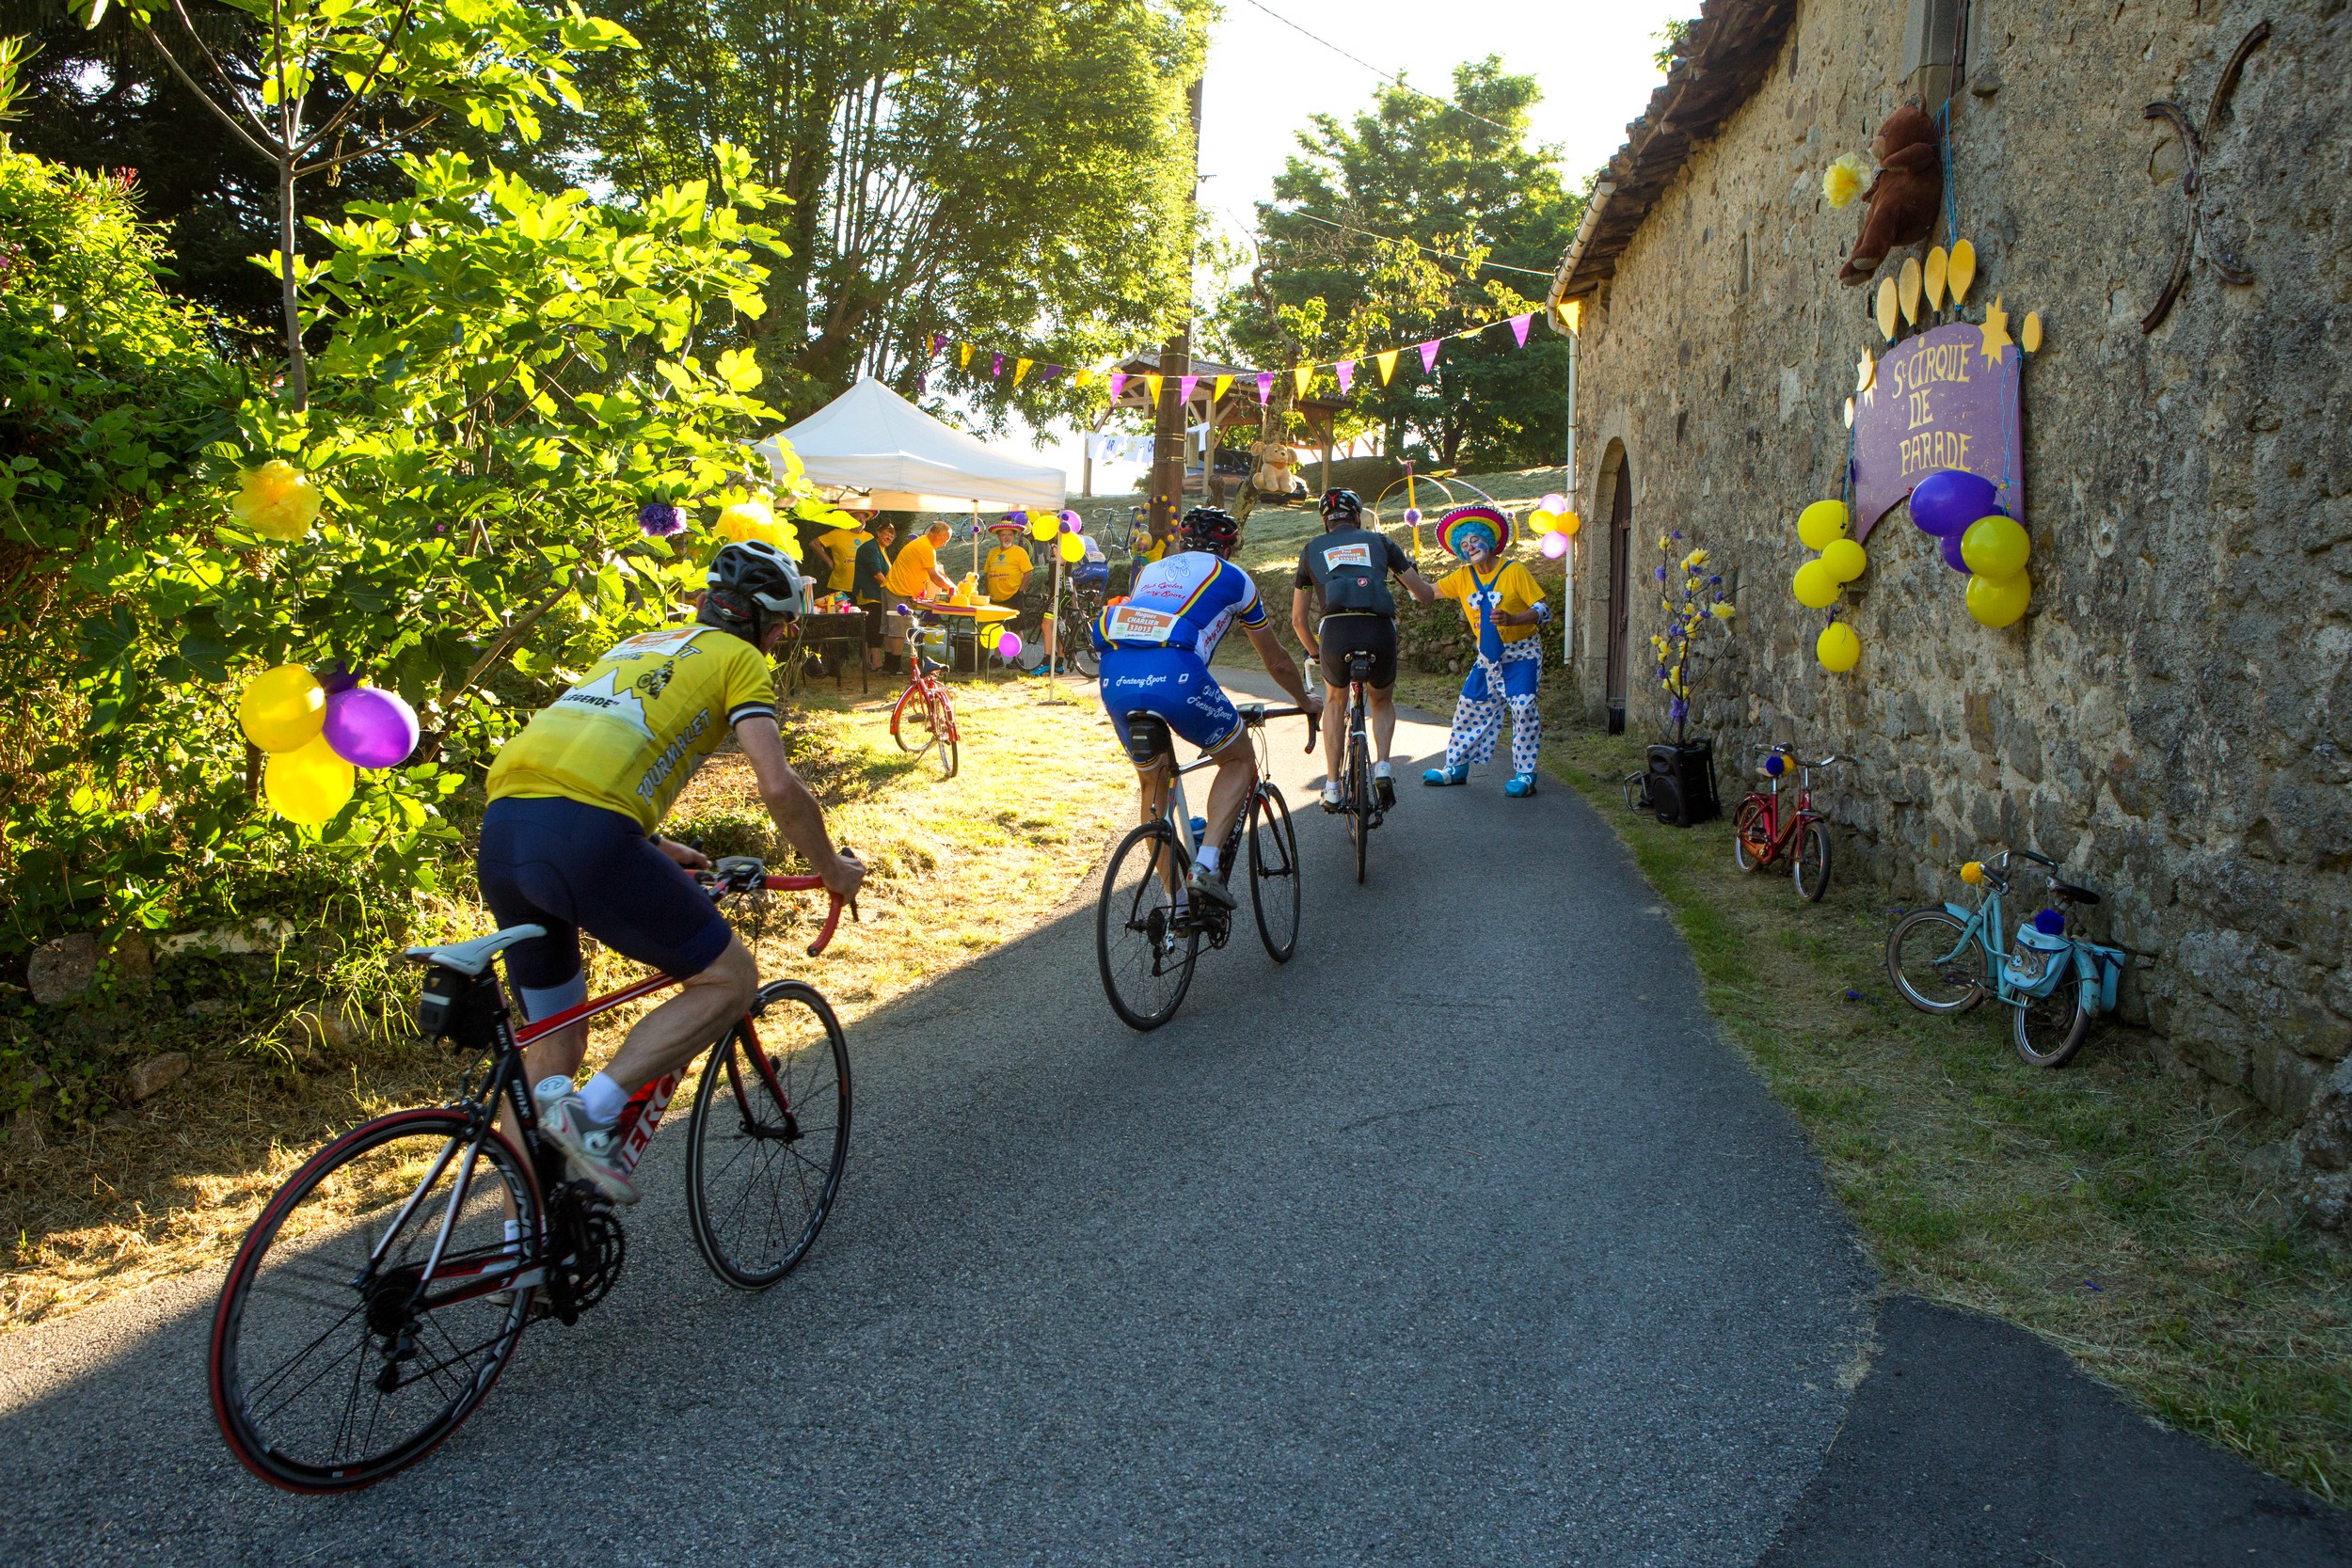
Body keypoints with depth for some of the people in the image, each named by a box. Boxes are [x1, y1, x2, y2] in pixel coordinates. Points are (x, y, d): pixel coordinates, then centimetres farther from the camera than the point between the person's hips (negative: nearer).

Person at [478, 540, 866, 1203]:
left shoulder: (638, 644, 33)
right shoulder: (738, 658, 11)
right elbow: (779, 785, -1)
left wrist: (653, 847, 44)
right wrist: (831, 867, 14)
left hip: (501, 833, 8)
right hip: (584, 838, -8)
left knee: (552, 1039, 20)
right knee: (730, 979, 8)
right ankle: (590, 1112, -5)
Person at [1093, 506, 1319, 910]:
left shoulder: (1150, 571, 34)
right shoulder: (1232, 578, 24)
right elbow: (1276, 662, 34)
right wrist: (1306, 701, 52)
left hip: (1114, 678, 4)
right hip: (1175, 676, -4)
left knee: (1152, 784, 25)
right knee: (1239, 760, 20)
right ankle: (1206, 865, 3)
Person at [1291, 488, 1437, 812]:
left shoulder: (1312, 549, 26)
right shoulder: (1378, 541, 24)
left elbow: (1298, 620, 28)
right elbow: (1426, 595, 27)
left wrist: (1315, 652, 46)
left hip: (1335, 630, 0)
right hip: (1380, 630, 0)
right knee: (1383, 702, 30)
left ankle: (1333, 786, 23)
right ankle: (1382, 764, 6)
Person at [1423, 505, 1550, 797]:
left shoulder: (1514, 571, -14)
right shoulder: (1463, 577, 2)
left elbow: (1544, 610, -16)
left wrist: (1512, 619, -32)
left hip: (1521, 654, -6)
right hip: (1488, 656, 6)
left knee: (1523, 708, -16)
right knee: (1469, 708, 7)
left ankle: (1525, 775, -9)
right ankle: (1456, 768, 19)